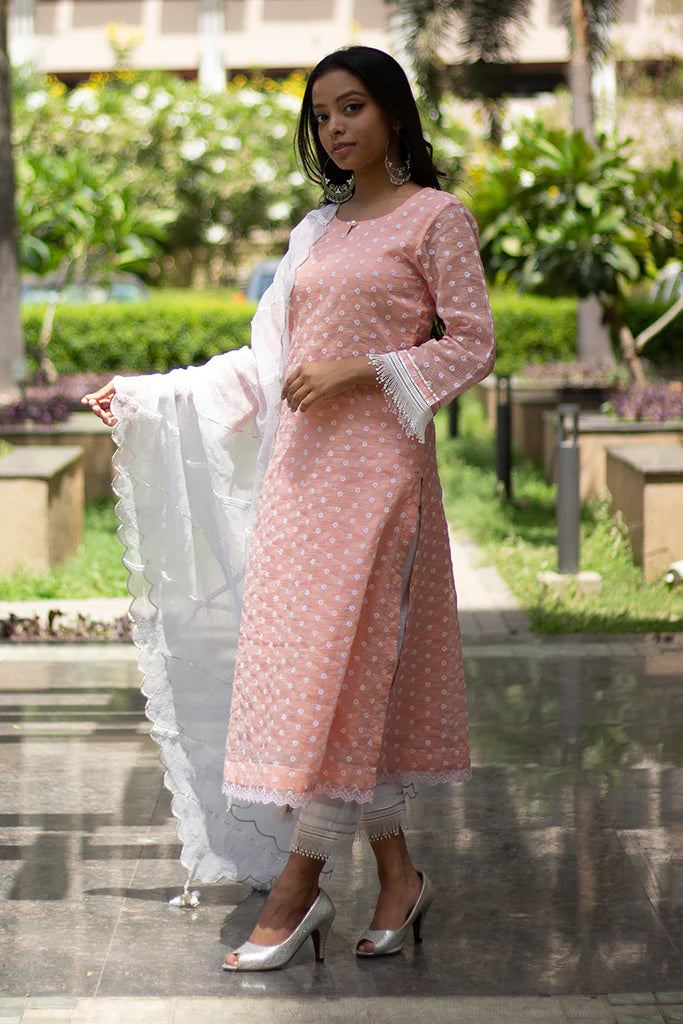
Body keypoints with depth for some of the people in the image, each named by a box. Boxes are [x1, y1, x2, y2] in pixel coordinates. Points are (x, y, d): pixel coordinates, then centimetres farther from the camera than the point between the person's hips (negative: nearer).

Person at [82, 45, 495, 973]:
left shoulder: (436, 217, 0)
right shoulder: (318, 231, 17)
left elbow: (472, 345, -5)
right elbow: (272, 358, 19)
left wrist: (358, 371, -15)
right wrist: (145, 397, 15)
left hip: (373, 461, -6)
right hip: (299, 463, 6)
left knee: (336, 660, -9)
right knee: (355, 673, 5)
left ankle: (297, 887, -5)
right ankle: (398, 876, 13)